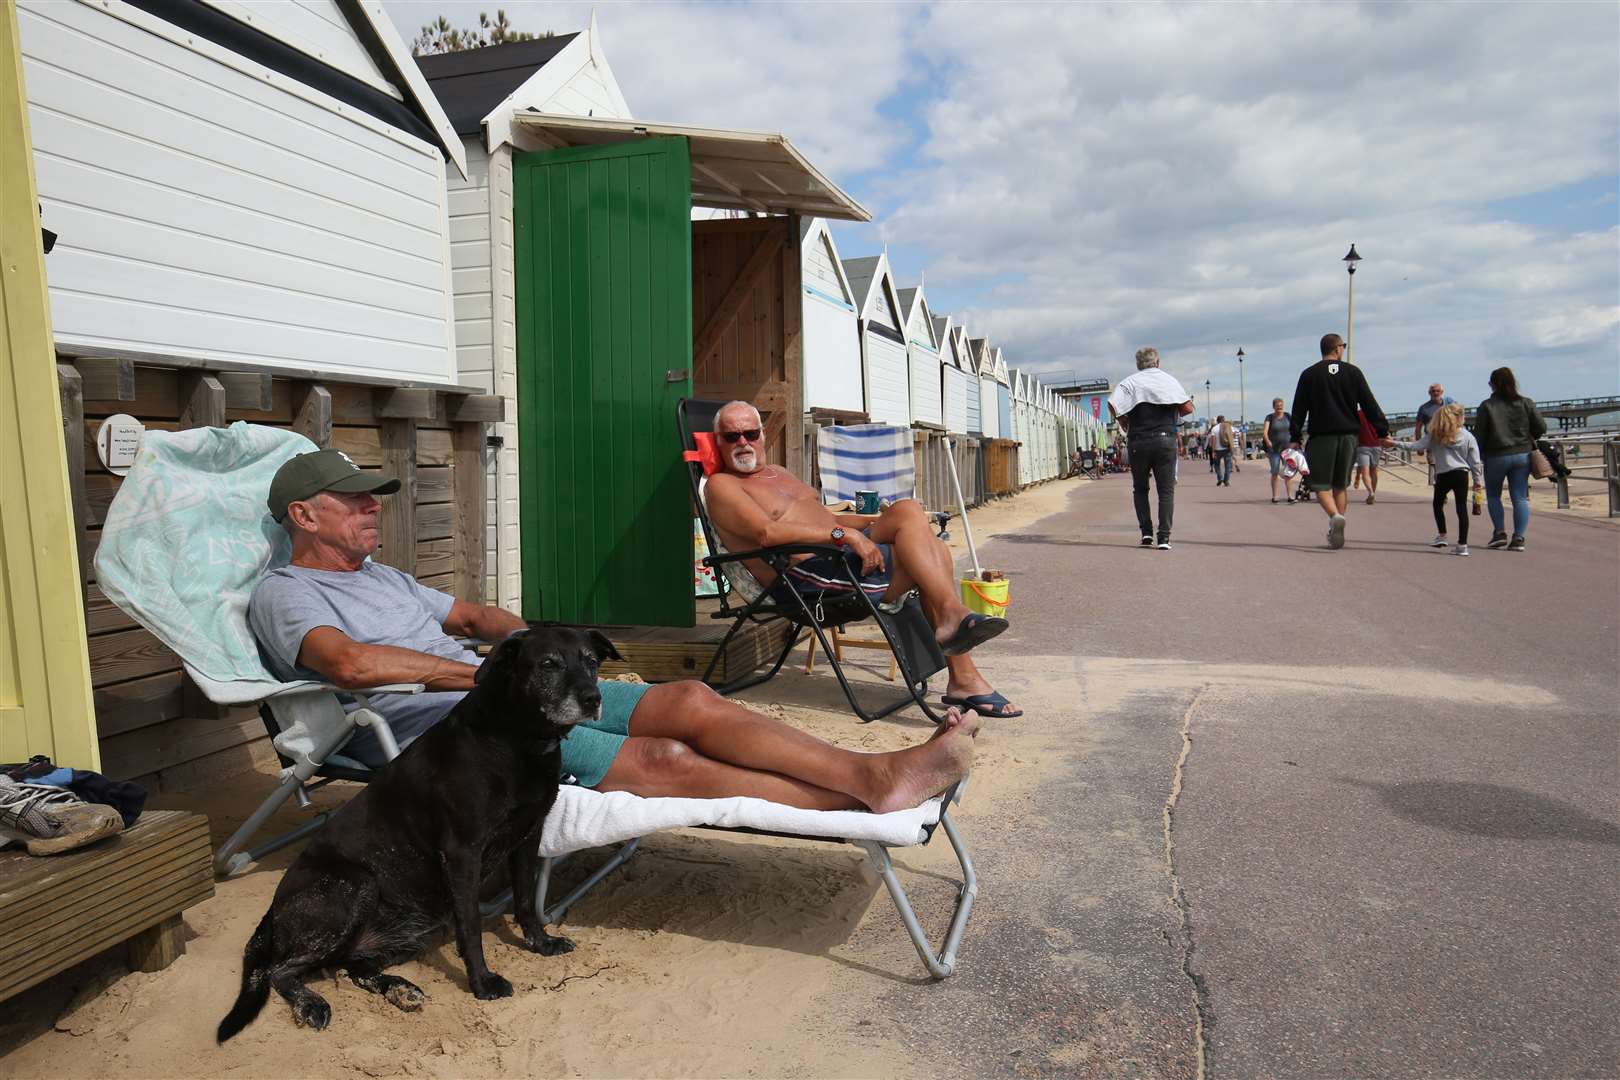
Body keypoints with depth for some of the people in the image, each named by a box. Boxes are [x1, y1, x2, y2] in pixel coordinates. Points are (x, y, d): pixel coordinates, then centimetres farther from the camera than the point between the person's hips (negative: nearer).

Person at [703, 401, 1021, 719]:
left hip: (845, 549, 9)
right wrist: (843, 533, -22)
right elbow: (767, 532, -16)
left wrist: (884, 522, 13)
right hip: (804, 575, -9)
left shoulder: (779, 474, 30)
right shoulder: (721, 485, 1)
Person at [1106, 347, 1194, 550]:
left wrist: (1124, 424, 3)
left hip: (1138, 442, 0)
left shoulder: (1129, 382, 3)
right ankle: (1164, 537, -4)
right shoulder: (1169, 379, 7)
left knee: (1140, 489, 16)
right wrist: (1171, 417, 17)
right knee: (1166, 490, 4)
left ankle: (1146, 532, 9)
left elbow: (1113, 406, -13)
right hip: (1166, 440, 0)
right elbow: (1187, 408, -1)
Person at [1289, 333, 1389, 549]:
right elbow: (1369, 404, 5)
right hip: (1348, 435, 2)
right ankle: (1336, 532, 13)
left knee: (1321, 485, 1)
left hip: (1321, 436, -2)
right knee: (1341, 485, 13)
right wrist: (1382, 431, 8)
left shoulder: (1309, 374, 2)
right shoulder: (1353, 372, 6)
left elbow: (1299, 409, 1)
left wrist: (1296, 438, 5)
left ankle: (1335, 516, -27)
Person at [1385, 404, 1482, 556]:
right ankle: (1462, 544, -4)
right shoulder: (1468, 436, 3)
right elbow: (1475, 461, 4)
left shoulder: (1434, 436, 0)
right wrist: (1478, 480, 12)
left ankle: (1442, 536, 21)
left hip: (1443, 475, -1)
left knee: (1438, 504, 22)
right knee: (1462, 508, -1)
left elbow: (1417, 446, -7)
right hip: (1461, 474, 1)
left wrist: (1394, 443, -4)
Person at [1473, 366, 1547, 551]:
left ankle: (1500, 532, 6)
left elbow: (1479, 435, -7)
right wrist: (1527, 439, 20)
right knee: (1520, 498, 4)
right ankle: (1519, 538, -2)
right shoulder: (1525, 403, 2)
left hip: (1496, 457, -3)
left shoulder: (1486, 406, -7)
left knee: (1493, 495, 15)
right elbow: (1541, 427, 2)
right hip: (1522, 455, 3)